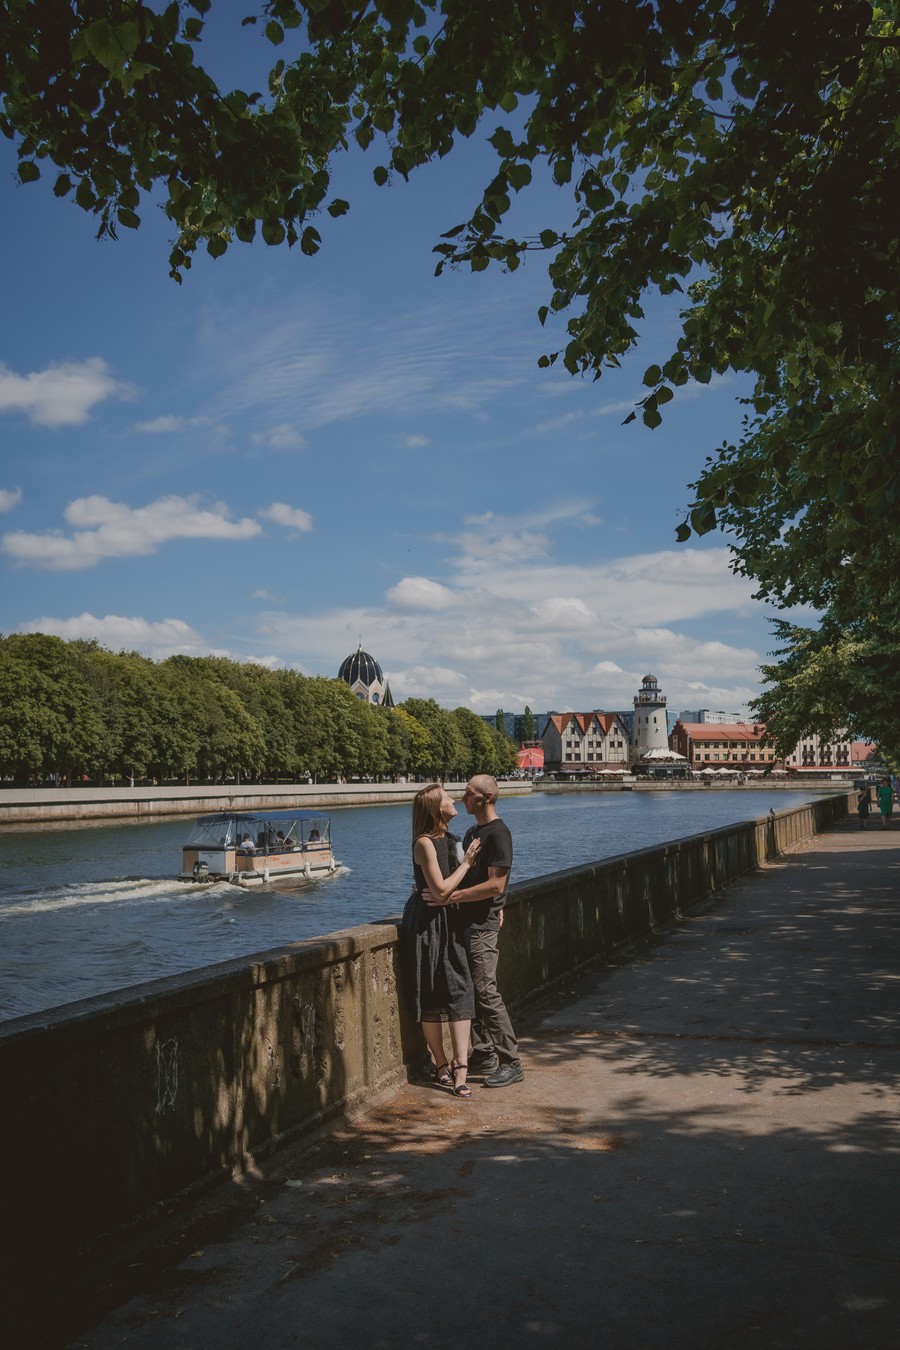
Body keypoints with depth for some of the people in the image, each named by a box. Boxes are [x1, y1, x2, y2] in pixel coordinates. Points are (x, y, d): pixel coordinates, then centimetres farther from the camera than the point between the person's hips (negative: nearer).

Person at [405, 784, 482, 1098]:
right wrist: (467, 862, -12)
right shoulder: (425, 842, -14)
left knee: (461, 991, -2)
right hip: (429, 924, -7)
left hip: (451, 923, 7)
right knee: (430, 1000, 4)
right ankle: (442, 1066, 15)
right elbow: (441, 890, -19)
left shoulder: (450, 839, 10)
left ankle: (460, 1066, -2)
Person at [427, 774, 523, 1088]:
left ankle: (511, 1064, -3)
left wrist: (452, 896, -21)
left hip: (484, 925, -10)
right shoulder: (473, 832, 17)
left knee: (486, 992, -10)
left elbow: (496, 885, -21)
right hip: (467, 922, 10)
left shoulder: (498, 833, -13)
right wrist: (433, 888, 14)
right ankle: (484, 1056, 20)